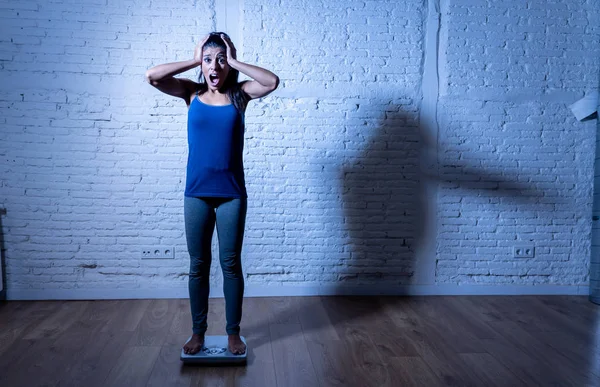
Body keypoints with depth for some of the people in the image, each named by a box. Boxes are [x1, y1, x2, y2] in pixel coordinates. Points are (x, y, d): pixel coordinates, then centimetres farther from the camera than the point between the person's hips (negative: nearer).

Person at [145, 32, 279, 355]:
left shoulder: (240, 93, 1)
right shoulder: (192, 93, 2)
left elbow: (272, 82, -17)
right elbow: (152, 76, -11)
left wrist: (235, 63, -11)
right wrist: (194, 61, -6)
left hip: (232, 193, -1)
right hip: (196, 192, 1)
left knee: (230, 263, 7)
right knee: (198, 265, 10)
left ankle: (233, 332, 21)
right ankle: (197, 331, 26)